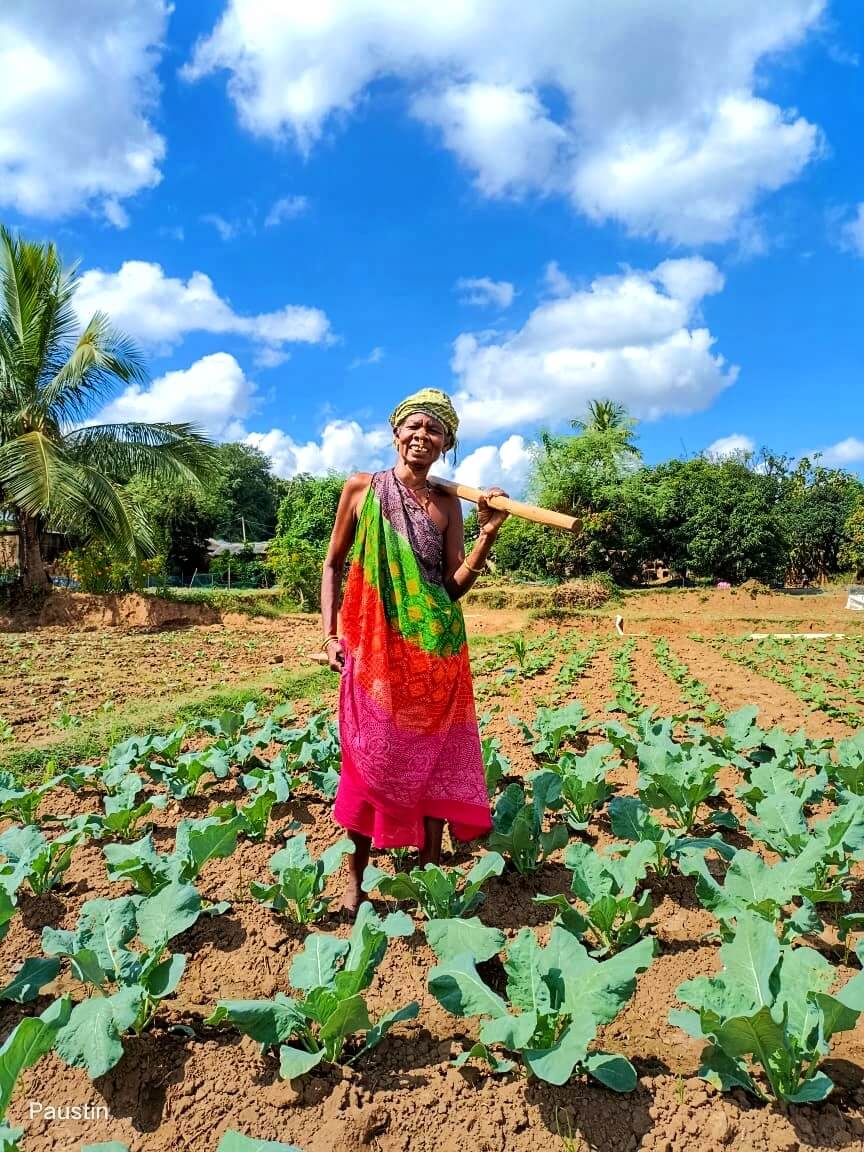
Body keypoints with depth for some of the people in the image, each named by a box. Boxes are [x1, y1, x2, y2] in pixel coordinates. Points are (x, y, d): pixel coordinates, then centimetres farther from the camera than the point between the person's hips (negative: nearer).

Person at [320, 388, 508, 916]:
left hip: (436, 651, 2)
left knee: (434, 760, 7)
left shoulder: (447, 502, 7)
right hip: (373, 647, -1)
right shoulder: (362, 488, 3)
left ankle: (433, 871, 25)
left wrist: (488, 534, -9)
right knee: (370, 759, 5)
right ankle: (356, 877, 24)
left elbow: (455, 586, 4)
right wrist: (331, 634, -1)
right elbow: (333, 563, 7)